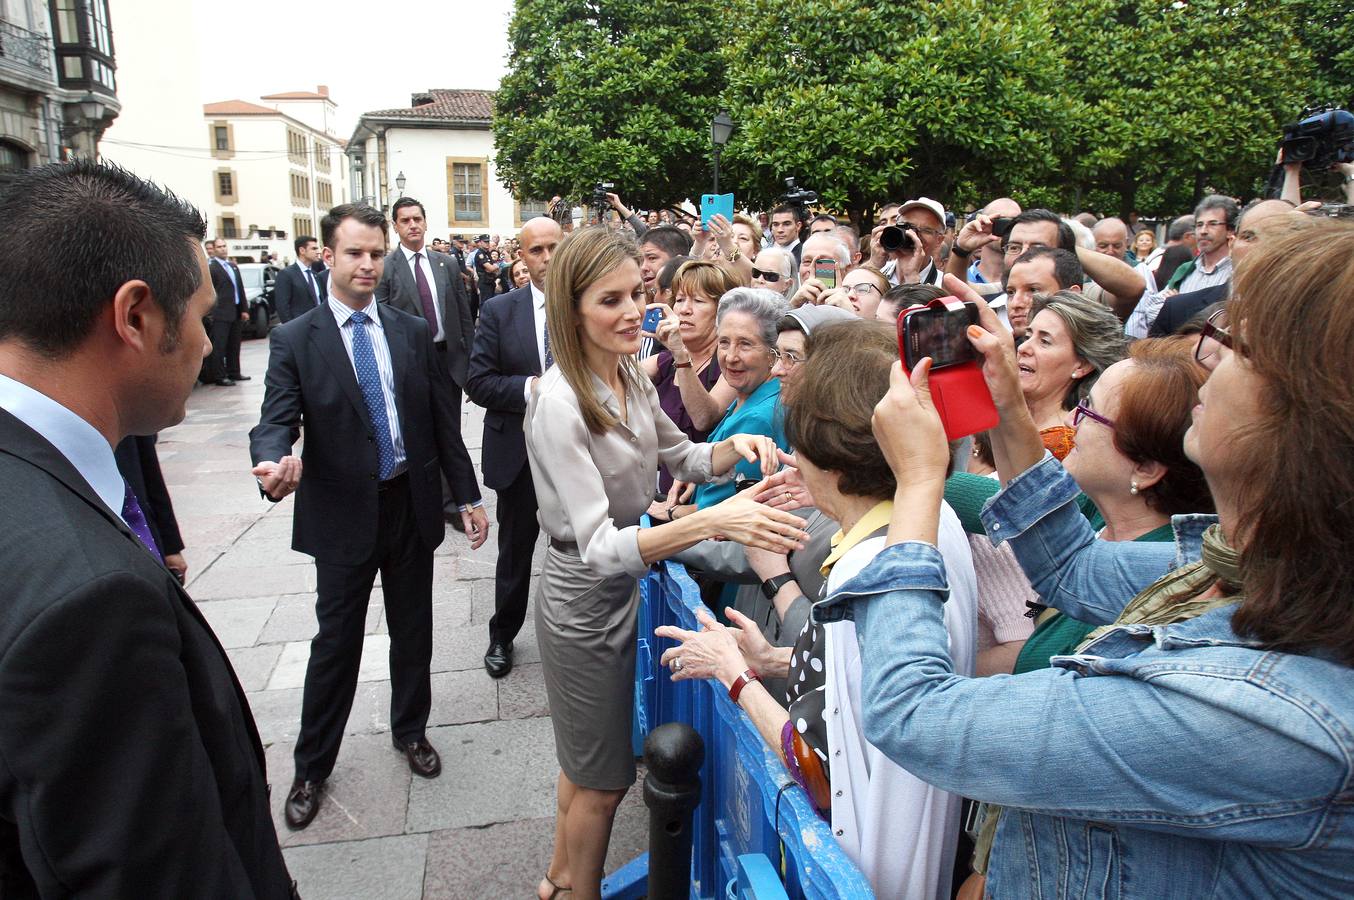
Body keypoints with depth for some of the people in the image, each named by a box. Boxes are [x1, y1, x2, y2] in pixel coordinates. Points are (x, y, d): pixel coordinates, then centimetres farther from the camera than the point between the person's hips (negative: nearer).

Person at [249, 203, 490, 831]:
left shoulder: (413, 332, 3)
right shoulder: (295, 341, -6)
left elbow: (443, 419, 5)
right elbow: (275, 423, -14)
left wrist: (467, 495, 4)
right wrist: (274, 463, -38)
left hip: (413, 505, 3)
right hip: (343, 515, -2)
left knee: (413, 630, 16)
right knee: (336, 640, 9)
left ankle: (410, 731, 39)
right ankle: (312, 766, 28)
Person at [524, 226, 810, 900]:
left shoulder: (631, 376, -4)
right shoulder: (559, 402, -28)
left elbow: (680, 457, 11)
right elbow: (599, 546, -32)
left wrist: (734, 448, -11)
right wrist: (712, 521, -45)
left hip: (625, 589, 8)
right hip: (584, 599, -8)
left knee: (588, 762, 26)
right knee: (602, 781, 12)